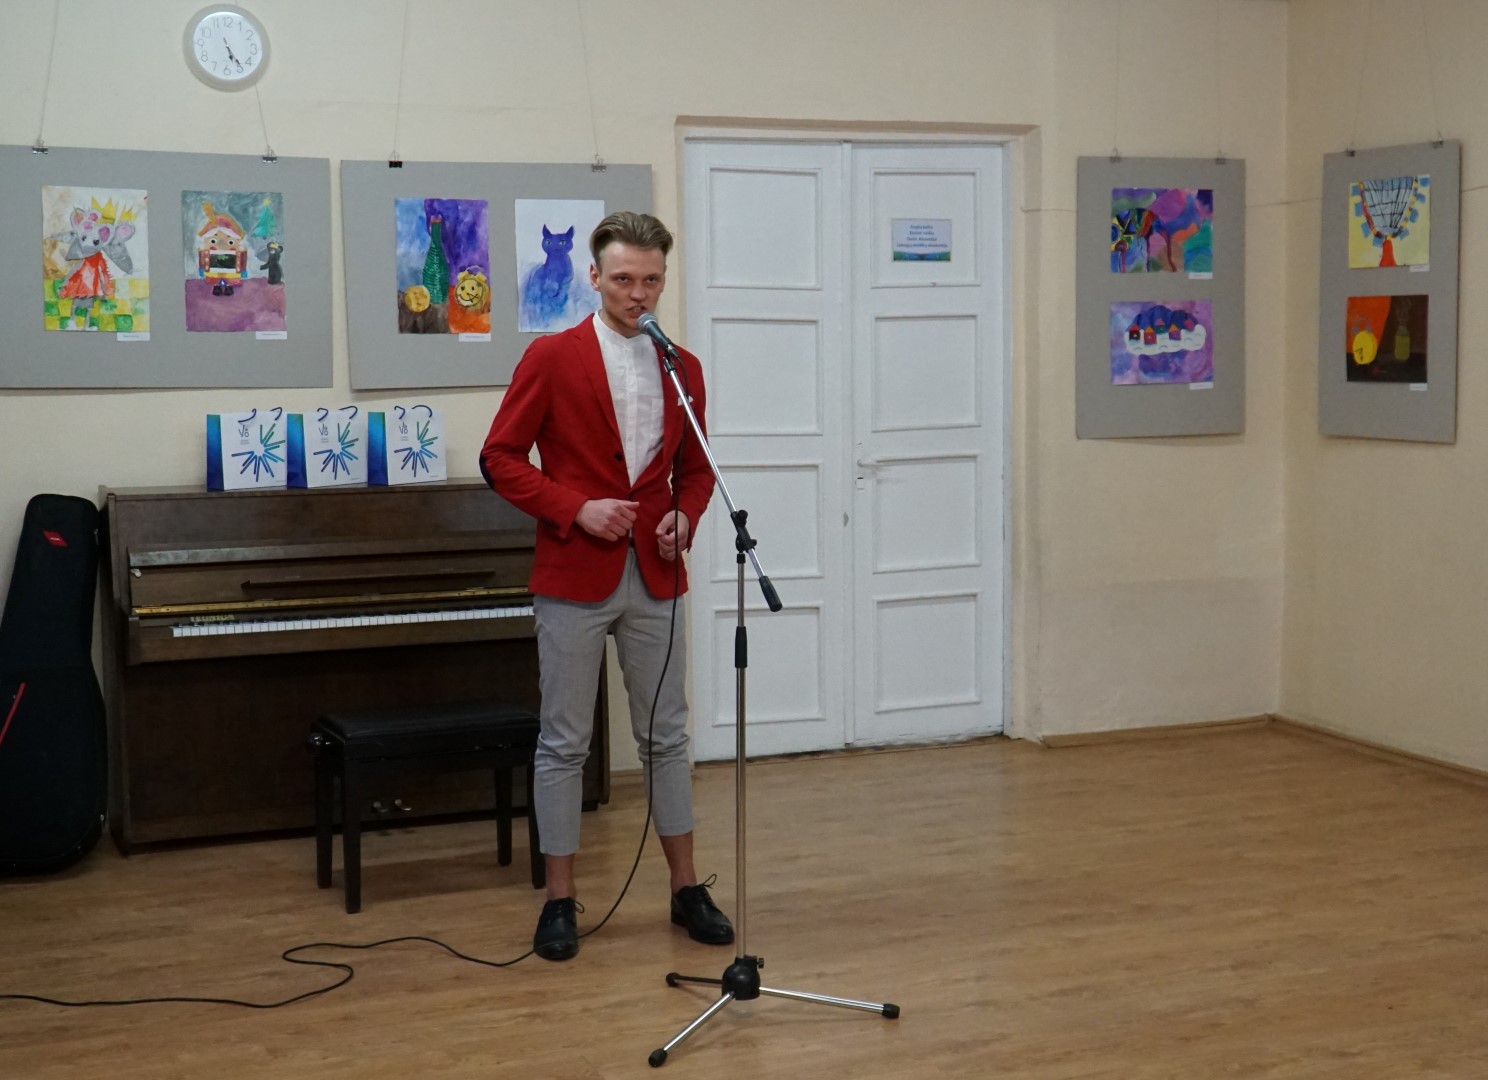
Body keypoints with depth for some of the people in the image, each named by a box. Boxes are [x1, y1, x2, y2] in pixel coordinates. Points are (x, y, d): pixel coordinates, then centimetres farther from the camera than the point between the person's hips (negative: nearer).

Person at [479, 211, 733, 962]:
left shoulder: (682, 369, 9)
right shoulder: (551, 358, -4)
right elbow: (501, 458, -5)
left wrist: (685, 517, -4)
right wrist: (576, 509, -16)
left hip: (655, 579, 4)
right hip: (574, 579, -4)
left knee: (666, 737, 11)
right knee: (564, 742, 4)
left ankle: (686, 889, 22)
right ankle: (560, 900, 14)